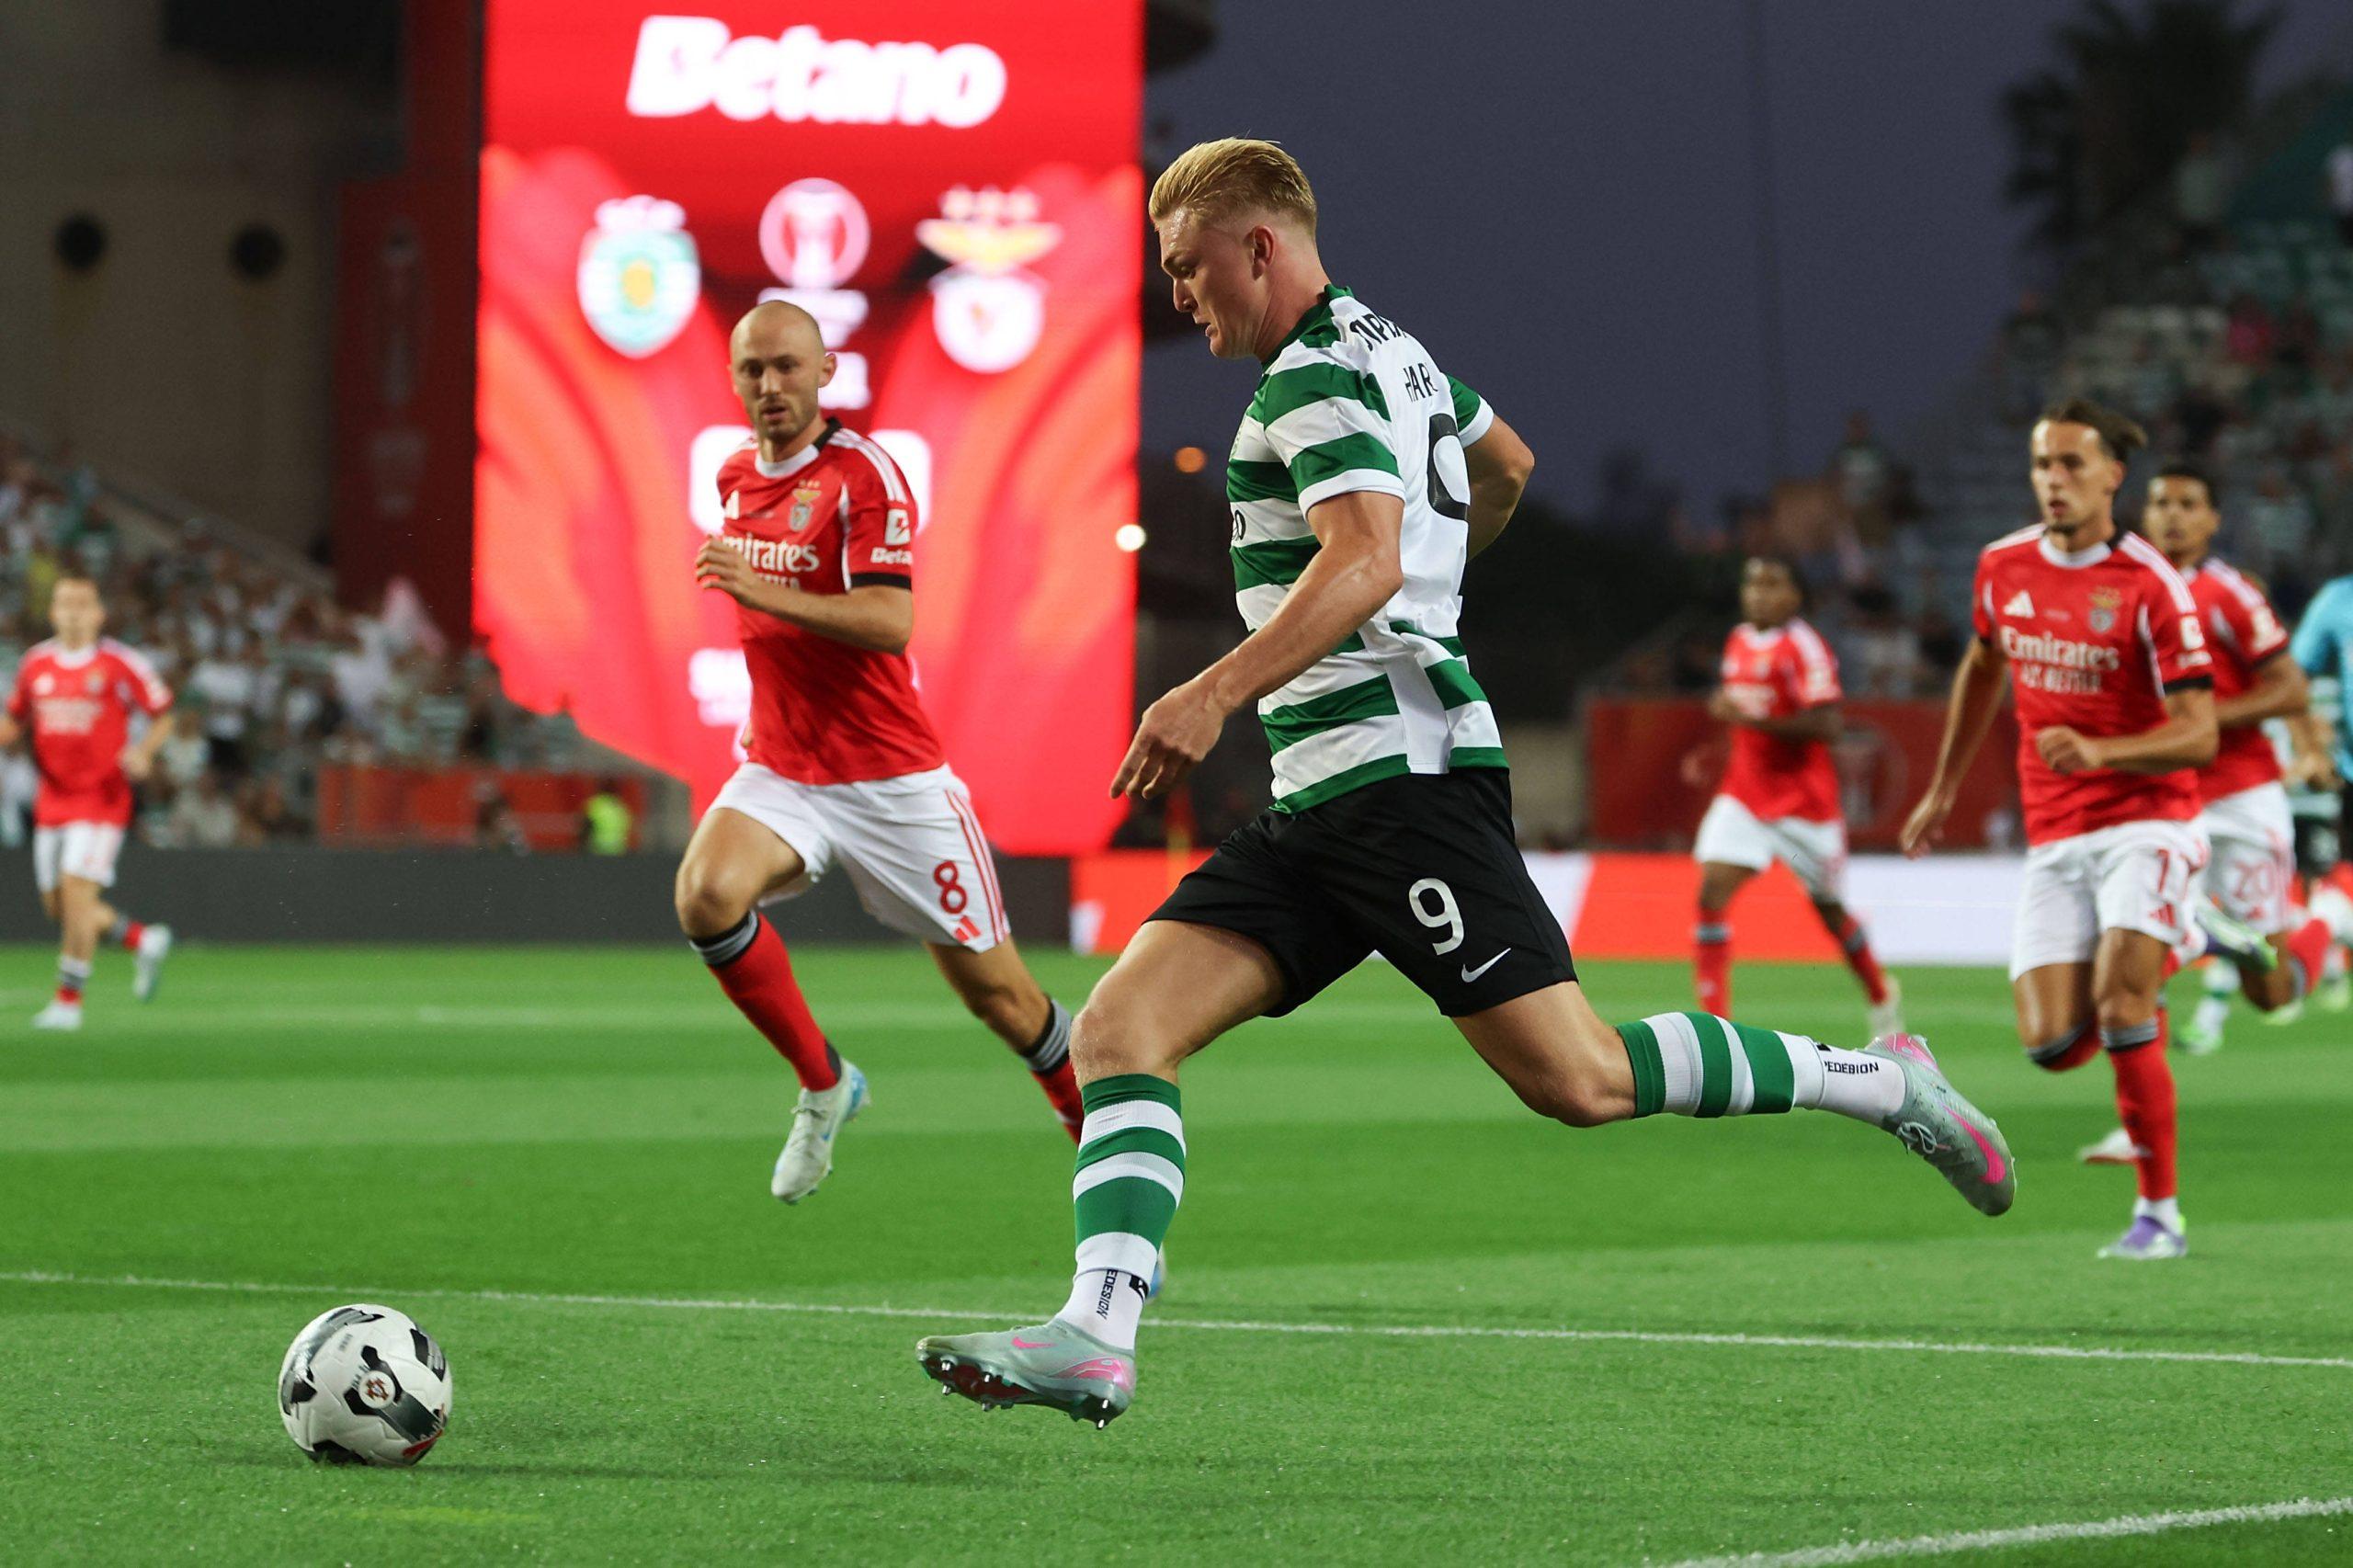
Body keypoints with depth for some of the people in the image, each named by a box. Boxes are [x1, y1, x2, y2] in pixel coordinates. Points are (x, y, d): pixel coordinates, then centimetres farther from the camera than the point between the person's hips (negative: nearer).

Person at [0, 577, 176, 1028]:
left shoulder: (120, 665, -6)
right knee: (56, 905, 7)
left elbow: (162, 716, 2)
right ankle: (145, 940, 28)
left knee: (77, 891, -15)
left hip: (101, 798, -6)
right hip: (52, 800, 6)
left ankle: (69, 999, -5)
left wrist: (144, 751, -16)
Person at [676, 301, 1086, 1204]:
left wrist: (764, 593, -36)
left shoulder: (865, 475, -13)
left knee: (996, 992, 2)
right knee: (706, 894, -25)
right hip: (780, 774, 5)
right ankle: (823, 1084, -6)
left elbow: (888, 623, -26)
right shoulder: (734, 477, 8)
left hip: (891, 779, -5)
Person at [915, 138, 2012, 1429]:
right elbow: (1506, 464, 37)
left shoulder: (1317, 377, -10)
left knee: (1580, 1082, -11)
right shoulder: (1388, 349, 19)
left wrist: (1215, 694, -35)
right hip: (1318, 801, 10)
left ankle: (1881, 1082, 5)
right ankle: (1094, 1337, -16)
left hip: (1402, 776, -10)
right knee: (1117, 1031, -4)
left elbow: (1366, 562, -26)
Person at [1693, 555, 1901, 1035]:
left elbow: (1825, 725, -22)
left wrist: (1752, 719, -28)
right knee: (1712, 892, -13)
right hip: (1744, 792, 6)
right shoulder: (1738, 642, 10)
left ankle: (1882, 996, 36)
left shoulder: (1803, 646, -13)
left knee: (1828, 906, 10)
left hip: (1803, 796, -6)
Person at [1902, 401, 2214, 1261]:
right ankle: (2141, 1014, 31)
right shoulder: (2003, 567, 4)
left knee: (2120, 1007, -22)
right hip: (2053, 841, 5)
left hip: (2145, 823, -5)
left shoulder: (2150, 586, -12)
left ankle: (2159, 1212, -9)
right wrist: (1943, 790, 29)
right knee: (2051, 1044, -7)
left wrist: (2099, 751, -31)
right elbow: (1982, 668, 25)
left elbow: (2198, 736, -14)